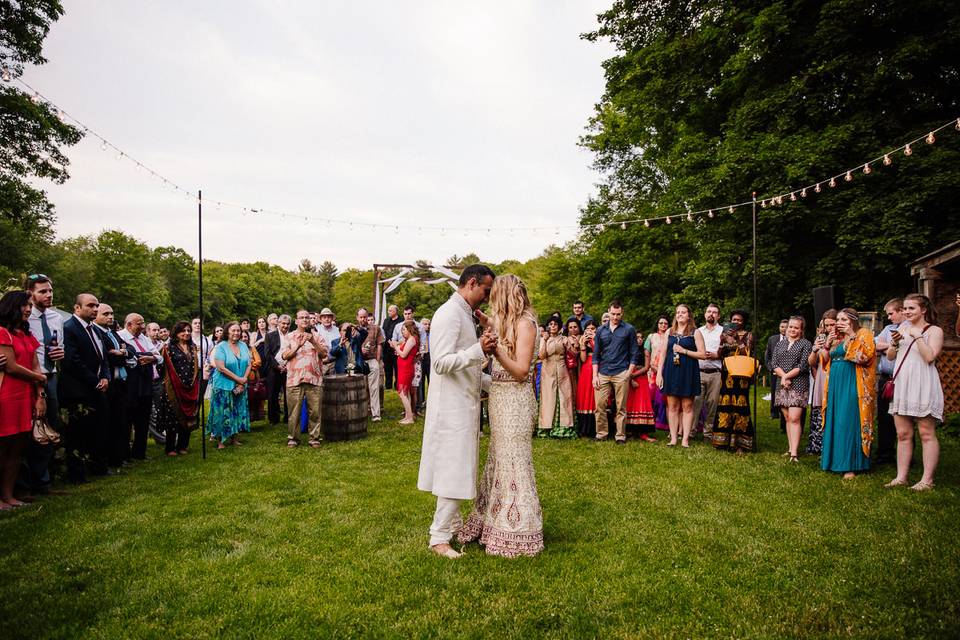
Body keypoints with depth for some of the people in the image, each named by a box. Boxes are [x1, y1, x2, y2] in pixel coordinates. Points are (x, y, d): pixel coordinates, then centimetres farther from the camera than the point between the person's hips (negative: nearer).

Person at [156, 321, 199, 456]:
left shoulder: (193, 348, 14)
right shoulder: (170, 348, -3)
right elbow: (167, 368, -8)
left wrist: (195, 385, 10)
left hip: (191, 389, 5)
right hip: (174, 388, -5)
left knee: (188, 417, 7)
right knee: (173, 417, -1)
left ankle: (182, 446, 17)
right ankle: (170, 448, 9)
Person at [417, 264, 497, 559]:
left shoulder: (465, 314, 16)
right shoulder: (450, 313, -15)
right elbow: (441, 363, -24)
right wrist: (479, 350, -34)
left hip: (464, 404, 10)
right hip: (452, 405, -10)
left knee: (458, 468, 18)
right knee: (454, 469, -3)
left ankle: (452, 523, 33)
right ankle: (439, 537, 8)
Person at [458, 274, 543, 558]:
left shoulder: (525, 323, -12)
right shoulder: (507, 323, 14)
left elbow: (521, 370, -17)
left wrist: (496, 350, -28)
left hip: (515, 399, -9)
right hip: (500, 397, 9)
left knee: (514, 462, 0)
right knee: (499, 460, 15)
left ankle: (517, 535, 13)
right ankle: (496, 521, 28)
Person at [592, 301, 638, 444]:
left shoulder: (629, 329, 4)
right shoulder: (601, 330, 11)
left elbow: (633, 353, 4)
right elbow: (596, 354, 11)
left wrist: (629, 373, -5)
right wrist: (595, 375, 4)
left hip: (621, 373, -2)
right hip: (603, 373, 3)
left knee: (621, 407, 2)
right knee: (599, 405, -1)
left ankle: (621, 436, 11)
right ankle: (601, 433, 11)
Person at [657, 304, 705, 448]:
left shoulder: (695, 333, 2)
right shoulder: (670, 332, 11)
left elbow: (703, 354, -4)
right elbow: (663, 353, 10)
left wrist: (684, 351, -13)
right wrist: (659, 373, 4)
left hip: (688, 372, -3)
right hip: (671, 371, 3)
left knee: (687, 406, 1)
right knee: (672, 406, 4)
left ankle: (685, 439, 6)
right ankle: (673, 438, 10)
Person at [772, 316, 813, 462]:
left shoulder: (806, 344, 1)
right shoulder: (780, 344, 14)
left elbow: (803, 366, -8)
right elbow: (774, 364, 5)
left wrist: (786, 376, -9)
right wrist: (783, 376, -11)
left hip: (799, 385, -5)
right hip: (782, 385, 5)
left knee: (794, 418, -11)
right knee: (787, 418, 9)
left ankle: (794, 453, -12)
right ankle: (790, 448, 16)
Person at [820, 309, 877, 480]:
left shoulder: (863, 334, 0)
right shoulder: (836, 338, 18)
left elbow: (864, 356, -17)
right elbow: (825, 361, 17)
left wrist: (852, 336, -15)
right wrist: (828, 343, 5)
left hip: (852, 386, -7)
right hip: (835, 384, 7)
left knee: (849, 422, -7)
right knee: (834, 422, 7)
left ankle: (851, 465, -2)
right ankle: (834, 460, 14)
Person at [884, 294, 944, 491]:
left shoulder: (934, 330, 0)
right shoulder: (903, 328, 15)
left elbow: (930, 357, -14)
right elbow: (890, 356, 14)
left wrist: (917, 336, -15)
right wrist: (895, 342, -4)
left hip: (922, 386, -6)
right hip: (901, 386, 6)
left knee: (927, 434, -2)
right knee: (903, 434, 8)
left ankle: (927, 480, 3)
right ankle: (901, 477, 13)